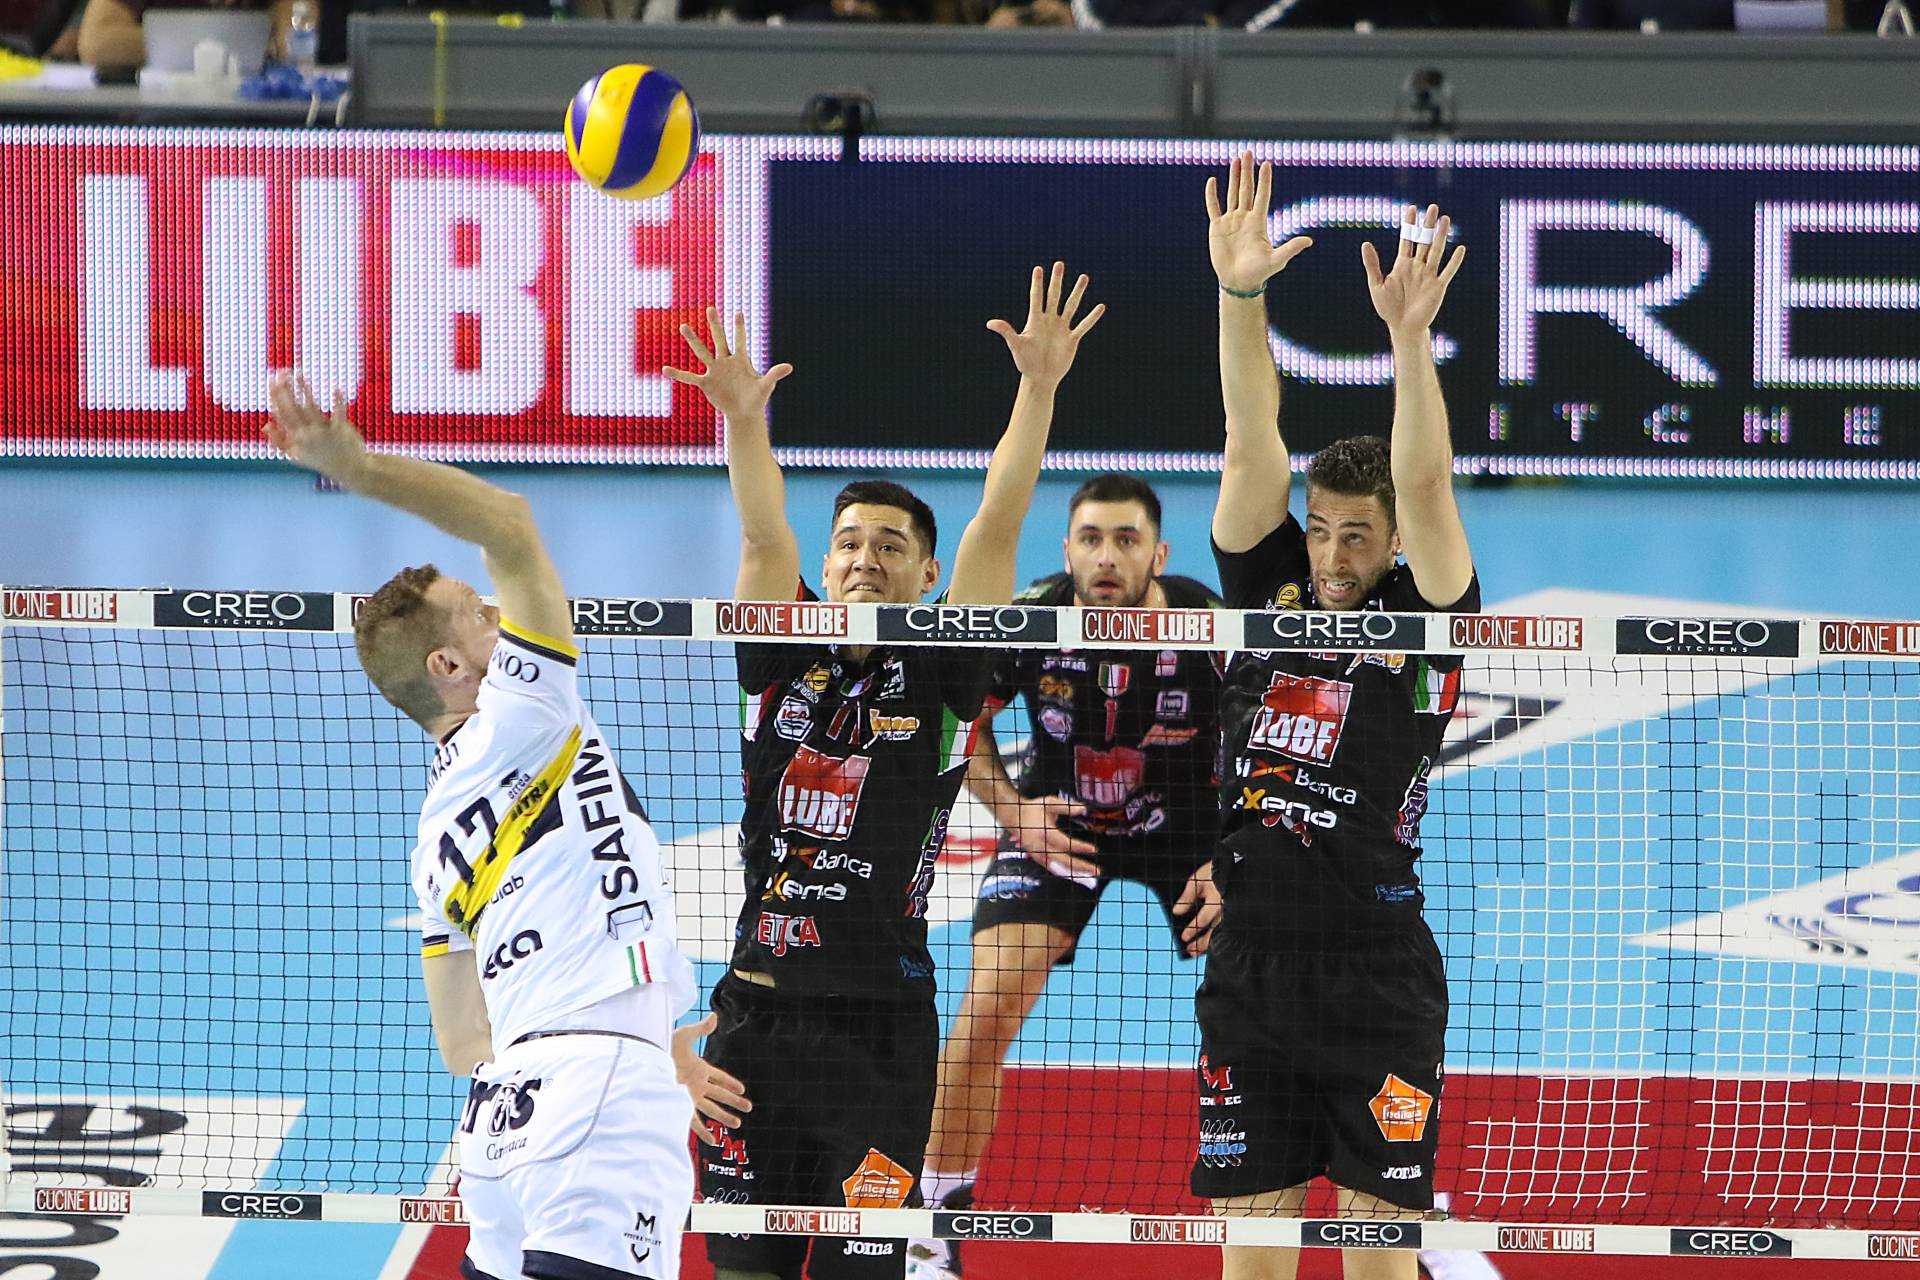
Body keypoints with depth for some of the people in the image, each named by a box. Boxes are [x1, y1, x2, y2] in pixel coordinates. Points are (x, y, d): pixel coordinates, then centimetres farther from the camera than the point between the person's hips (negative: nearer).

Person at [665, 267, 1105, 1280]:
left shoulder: (938, 675, 2)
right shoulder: (783, 661, 8)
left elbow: (997, 524, -7)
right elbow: (765, 540, -8)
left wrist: (1038, 388, -18)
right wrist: (744, 422, -26)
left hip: (881, 1031, -2)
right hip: (758, 1007, 3)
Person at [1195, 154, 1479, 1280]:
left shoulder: (1424, 619, 0)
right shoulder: (1271, 592, 9)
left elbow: (1426, 487, -14)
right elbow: (1252, 447, -1)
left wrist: (1410, 335, -27)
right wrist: (1241, 294, -12)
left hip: (1378, 971, -3)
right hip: (1250, 966, 3)